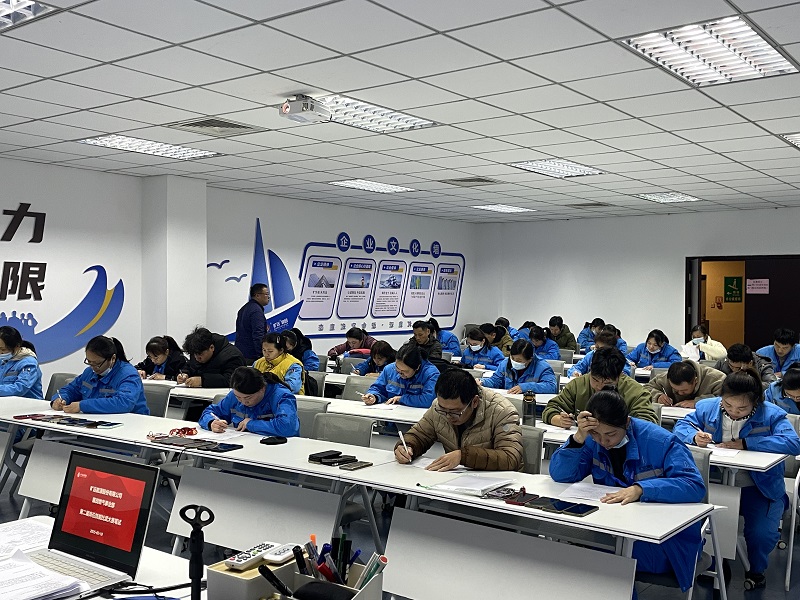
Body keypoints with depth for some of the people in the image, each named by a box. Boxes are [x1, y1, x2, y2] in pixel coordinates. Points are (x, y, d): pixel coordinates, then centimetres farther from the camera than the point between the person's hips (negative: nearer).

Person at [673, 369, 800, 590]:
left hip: (759, 489, -2)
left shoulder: (771, 414, -8)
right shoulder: (707, 407, 1)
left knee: (761, 534, -24)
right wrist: (695, 436, -20)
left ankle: (756, 571, 14)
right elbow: (681, 426, 6)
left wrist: (745, 444, -27)